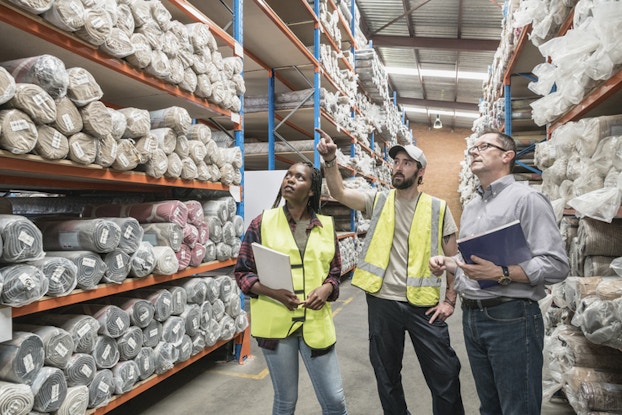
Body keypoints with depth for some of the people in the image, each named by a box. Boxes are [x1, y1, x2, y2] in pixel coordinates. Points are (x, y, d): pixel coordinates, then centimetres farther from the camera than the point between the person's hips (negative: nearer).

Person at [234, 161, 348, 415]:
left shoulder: (326, 226, 2)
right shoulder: (262, 223, -4)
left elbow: (335, 272, 10)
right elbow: (242, 272, -2)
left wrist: (326, 289, -12)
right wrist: (273, 292, -18)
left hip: (316, 323, 2)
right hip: (275, 323, -1)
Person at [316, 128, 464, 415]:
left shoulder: (438, 208, 0)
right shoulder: (378, 201, 3)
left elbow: (452, 258, 4)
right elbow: (339, 193, -13)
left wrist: (450, 299, -2)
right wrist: (329, 159, -27)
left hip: (424, 305, -1)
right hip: (382, 302, 2)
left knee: (445, 375, 7)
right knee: (386, 376, 16)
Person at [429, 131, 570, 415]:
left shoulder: (527, 199, -10)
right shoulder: (470, 207, 14)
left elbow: (556, 265, -18)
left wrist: (501, 274, -28)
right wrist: (446, 263, 3)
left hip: (511, 317, -7)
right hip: (471, 317, 7)